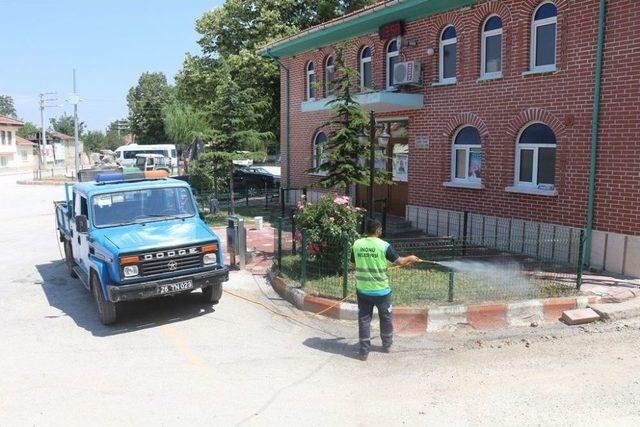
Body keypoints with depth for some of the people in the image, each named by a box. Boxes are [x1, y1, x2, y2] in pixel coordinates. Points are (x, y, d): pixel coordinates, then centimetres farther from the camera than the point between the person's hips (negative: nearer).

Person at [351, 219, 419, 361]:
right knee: (386, 318, 19)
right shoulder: (384, 245, -14)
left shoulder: (357, 244, -4)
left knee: (364, 319, 10)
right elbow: (399, 262, -4)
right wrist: (411, 258, 16)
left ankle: (364, 351, 12)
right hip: (381, 290, -2)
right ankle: (387, 345, 34)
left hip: (362, 290, 2)